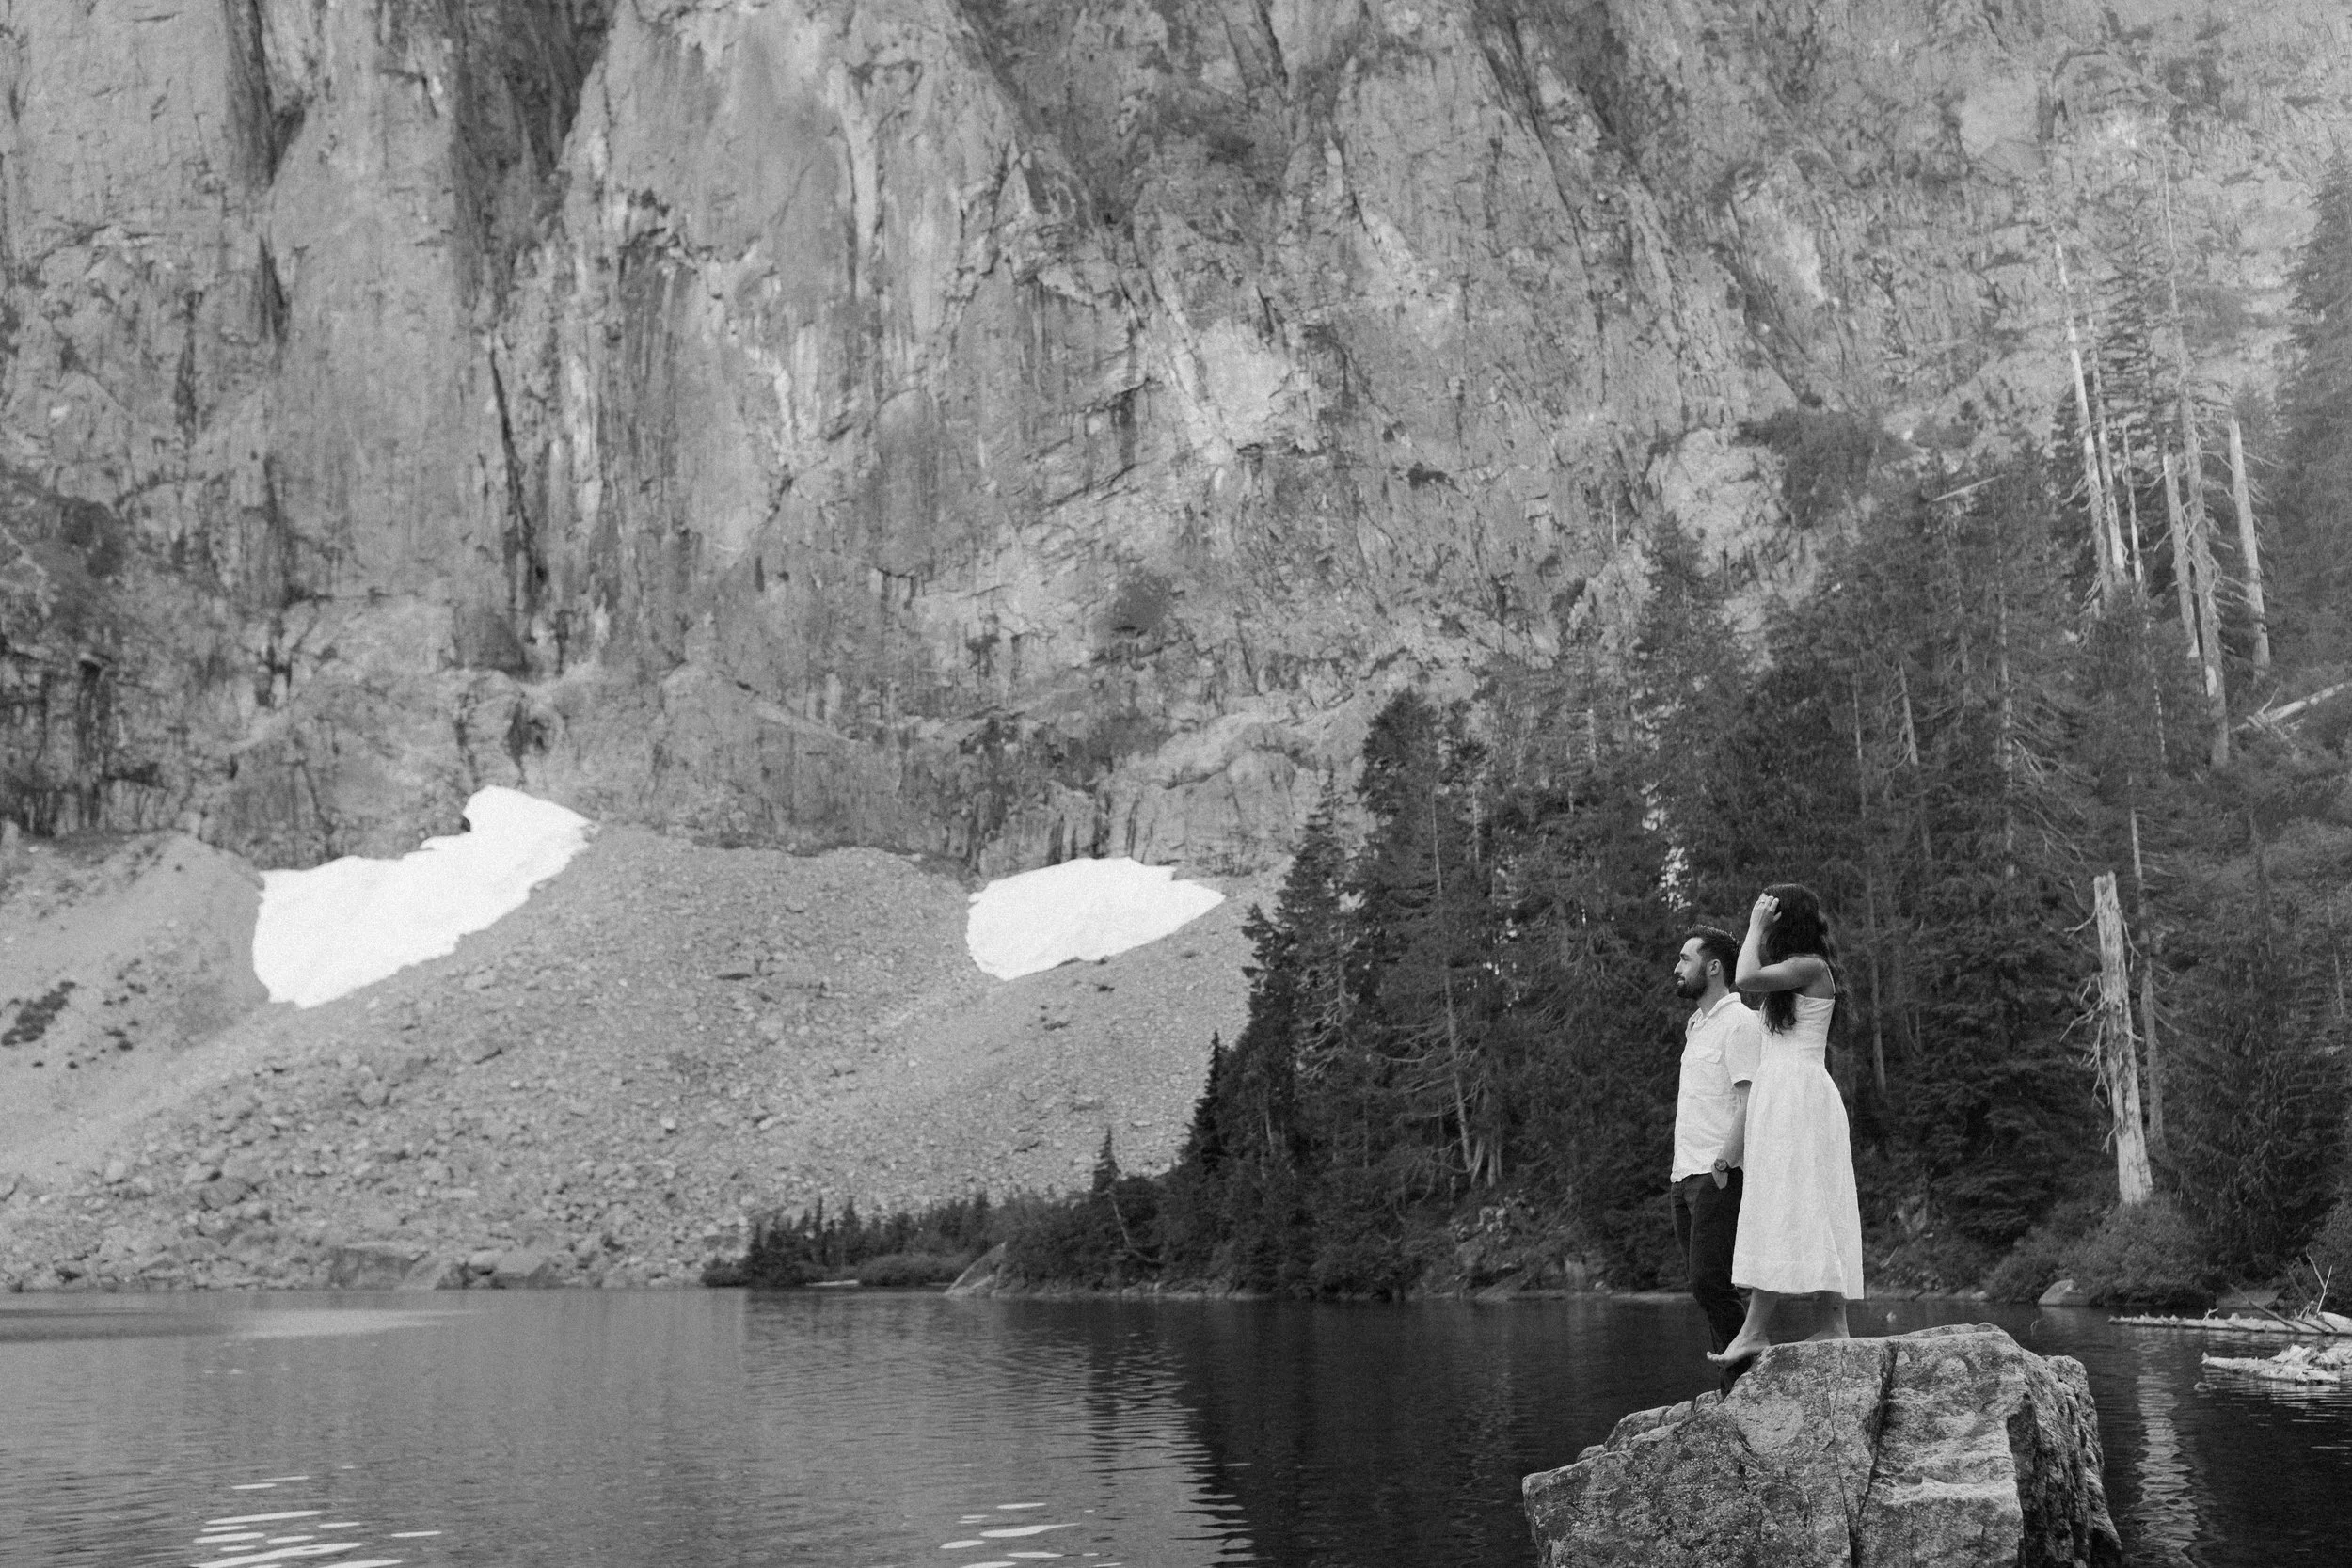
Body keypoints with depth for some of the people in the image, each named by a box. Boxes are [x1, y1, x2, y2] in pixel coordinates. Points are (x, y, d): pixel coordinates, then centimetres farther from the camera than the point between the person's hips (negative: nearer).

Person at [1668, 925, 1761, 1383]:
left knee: (1710, 1283, -14)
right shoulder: (1696, 1024, 20)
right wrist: (1686, 1166, 16)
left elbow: (1751, 1101, -17)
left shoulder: (1738, 1022, -8)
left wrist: (1722, 1164, -21)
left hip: (1718, 1177, -9)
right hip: (1687, 1175, 9)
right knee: (1705, 1285, 7)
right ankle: (1731, 1387, 10)